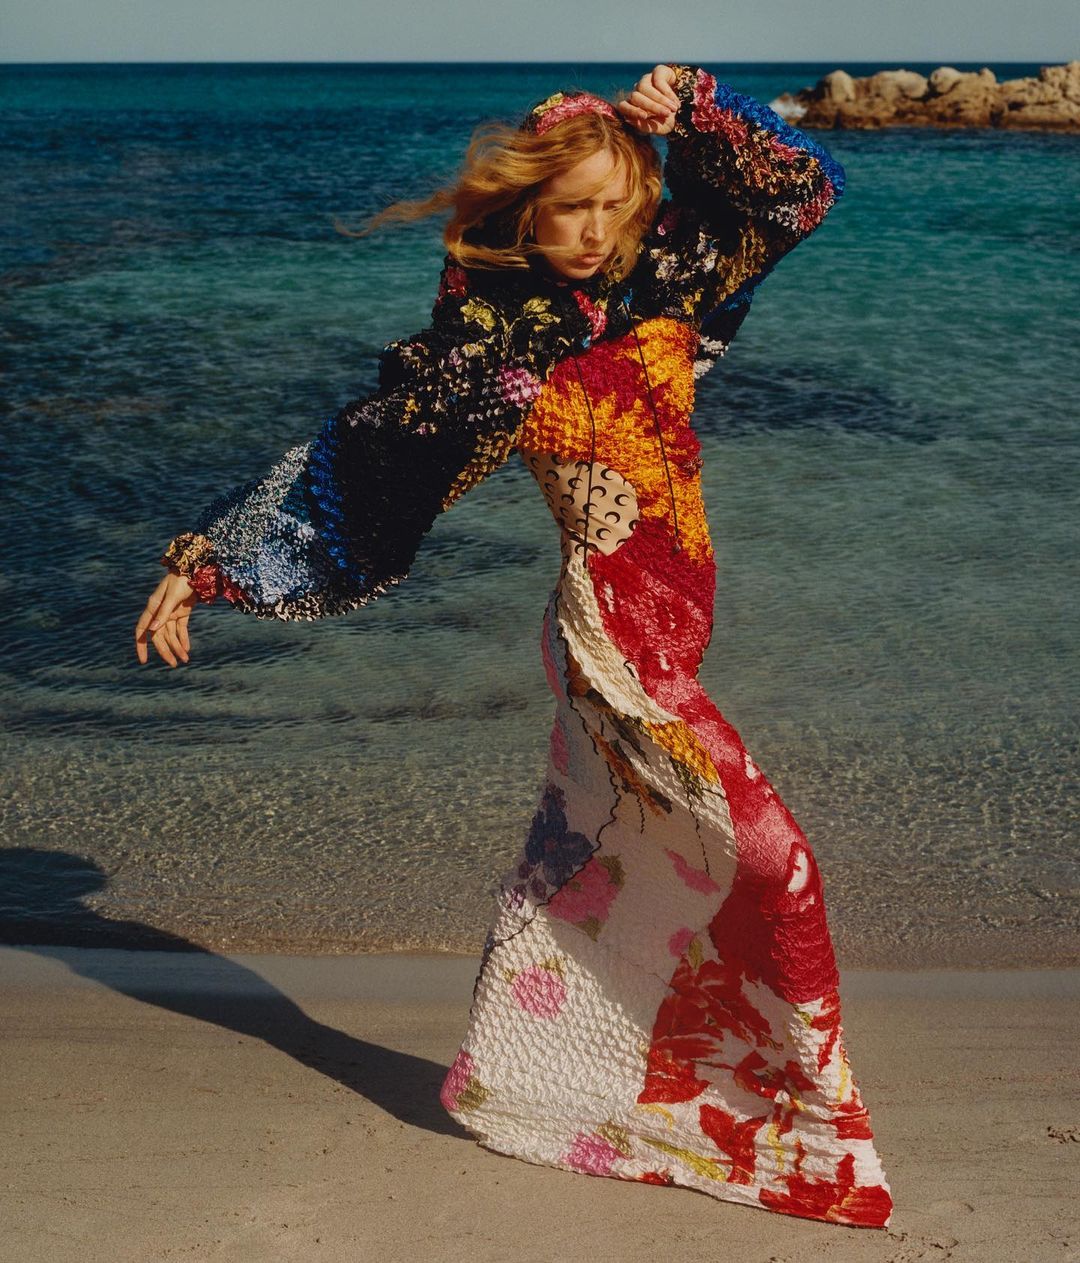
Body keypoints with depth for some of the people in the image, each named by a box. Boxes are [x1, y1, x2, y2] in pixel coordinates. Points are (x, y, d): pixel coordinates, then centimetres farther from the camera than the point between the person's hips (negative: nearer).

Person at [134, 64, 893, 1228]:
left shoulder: (659, 274, 5)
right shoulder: (480, 345, -10)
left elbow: (803, 187, 11)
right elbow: (342, 460, -6)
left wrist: (690, 108, -3)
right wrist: (201, 565, -5)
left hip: (670, 619, 7)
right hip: (615, 632, -7)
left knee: (582, 851, 18)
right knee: (764, 854, -9)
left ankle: (508, 1081, 35)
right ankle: (812, 1124, 9)